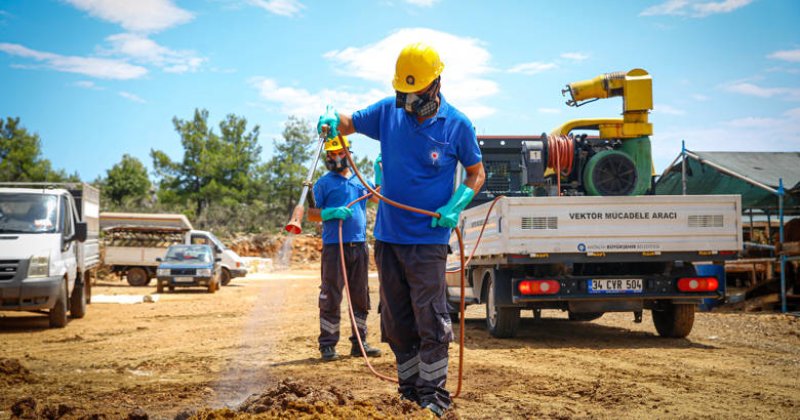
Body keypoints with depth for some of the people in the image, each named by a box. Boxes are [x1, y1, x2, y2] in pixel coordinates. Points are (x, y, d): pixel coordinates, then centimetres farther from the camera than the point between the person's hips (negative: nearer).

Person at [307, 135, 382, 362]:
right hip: (334, 246, -5)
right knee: (331, 297, -5)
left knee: (361, 298, 9)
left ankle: (360, 343, 17)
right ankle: (327, 345, 0)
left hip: (359, 246, 5)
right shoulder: (324, 183, 3)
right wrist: (332, 213, -19)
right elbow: (311, 214, -1)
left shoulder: (360, 181, 17)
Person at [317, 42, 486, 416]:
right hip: (387, 235, 4)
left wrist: (456, 206, -13)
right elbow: (349, 123, 14)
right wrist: (332, 119, -11)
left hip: (428, 239, -4)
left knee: (430, 321, -6)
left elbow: (476, 172, 4)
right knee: (396, 322, 11)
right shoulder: (388, 111, 3)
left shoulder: (457, 124, -5)